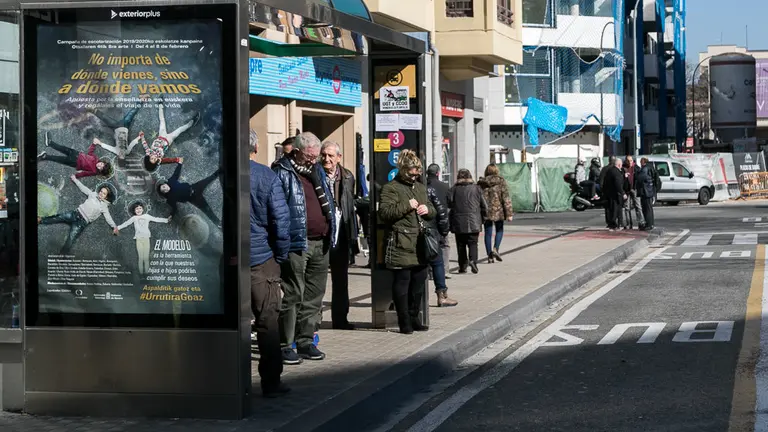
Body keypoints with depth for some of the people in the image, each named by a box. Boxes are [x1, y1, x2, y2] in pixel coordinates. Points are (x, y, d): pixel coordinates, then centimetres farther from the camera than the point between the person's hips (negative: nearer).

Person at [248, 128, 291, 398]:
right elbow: (281, 219, -9)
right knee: (268, 321, 5)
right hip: (261, 259, -2)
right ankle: (271, 383, 6)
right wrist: (281, 255, 3)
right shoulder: (266, 176, -7)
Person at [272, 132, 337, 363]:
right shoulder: (282, 173, -6)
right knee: (293, 296, -6)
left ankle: (306, 341, 20)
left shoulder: (317, 171, 18)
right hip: (296, 243, -8)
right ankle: (285, 345, -1)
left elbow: (328, 203, 25)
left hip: (320, 243, 8)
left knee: (314, 296, 11)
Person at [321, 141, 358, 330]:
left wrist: (353, 236, 9)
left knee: (341, 280, 14)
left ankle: (340, 318, 24)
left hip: (340, 236, 5)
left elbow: (351, 207, 12)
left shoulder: (347, 177, 7)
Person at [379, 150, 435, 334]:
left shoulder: (421, 188, 20)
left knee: (419, 281, 10)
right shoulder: (390, 188, -3)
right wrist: (406, 206, -17)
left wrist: (427, 209, 3)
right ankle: (404, 322, 2)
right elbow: (384, 213, -14)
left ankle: (413, 318, 20)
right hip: (401, 244, -7)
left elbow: (433, 211, 27)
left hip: (420, 244, 7)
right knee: (402, 282, -4)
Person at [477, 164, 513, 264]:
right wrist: (509, 213, -6)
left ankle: (490, 256, 6)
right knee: (499, 230, 16)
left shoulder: (481, 183, 3)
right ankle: (495, 249, -5)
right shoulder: (501, 181, -4)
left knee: (488, 233, 8)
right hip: (498, 211, -2)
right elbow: (506, 198, -8)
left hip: (486, 212, 2)